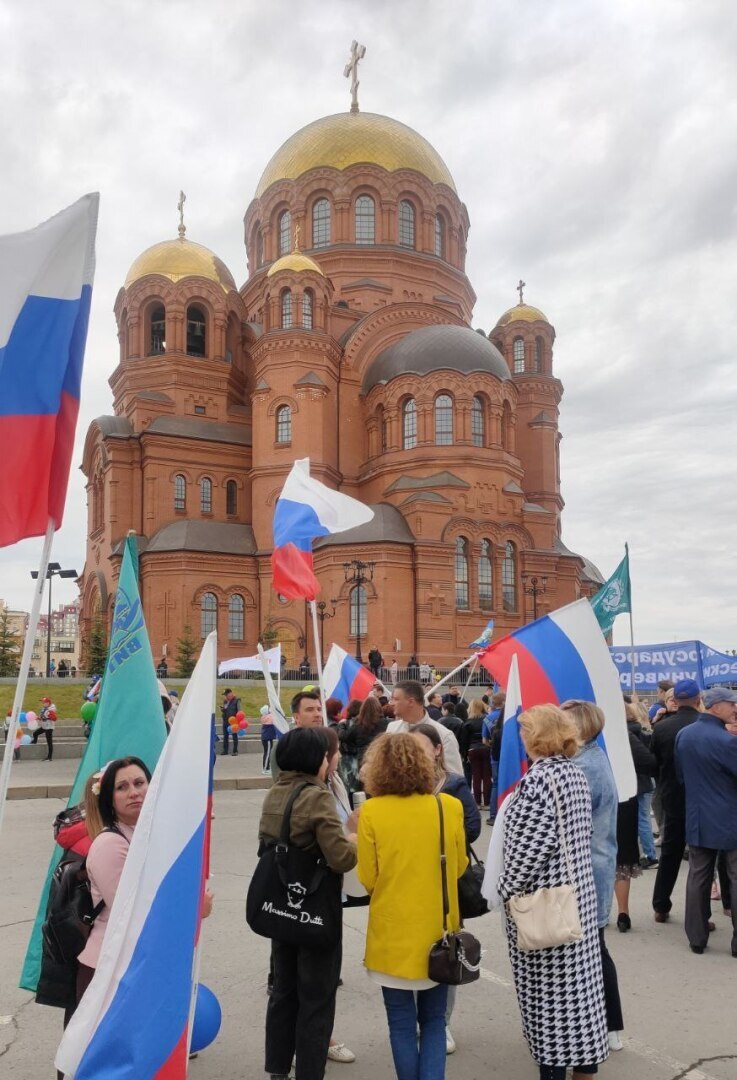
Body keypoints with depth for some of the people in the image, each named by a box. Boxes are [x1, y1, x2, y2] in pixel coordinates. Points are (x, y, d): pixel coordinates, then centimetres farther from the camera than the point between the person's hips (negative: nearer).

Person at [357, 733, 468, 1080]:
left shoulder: (372, 811, -14)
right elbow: (460, 867, 4)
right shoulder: (449, 806, -8)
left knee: (402, 1024, 14)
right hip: (438, 931, 2)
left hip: (393, 933, -2)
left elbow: (367, 879, -8)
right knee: (433, 1021, 17)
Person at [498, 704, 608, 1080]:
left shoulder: (538, 779, -21)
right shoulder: (576, 774, 4)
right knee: (579, 978, 16)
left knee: (546, 988, 5)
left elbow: (529, 847, -23)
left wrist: (508, 889, -10)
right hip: (578, 891, 8)